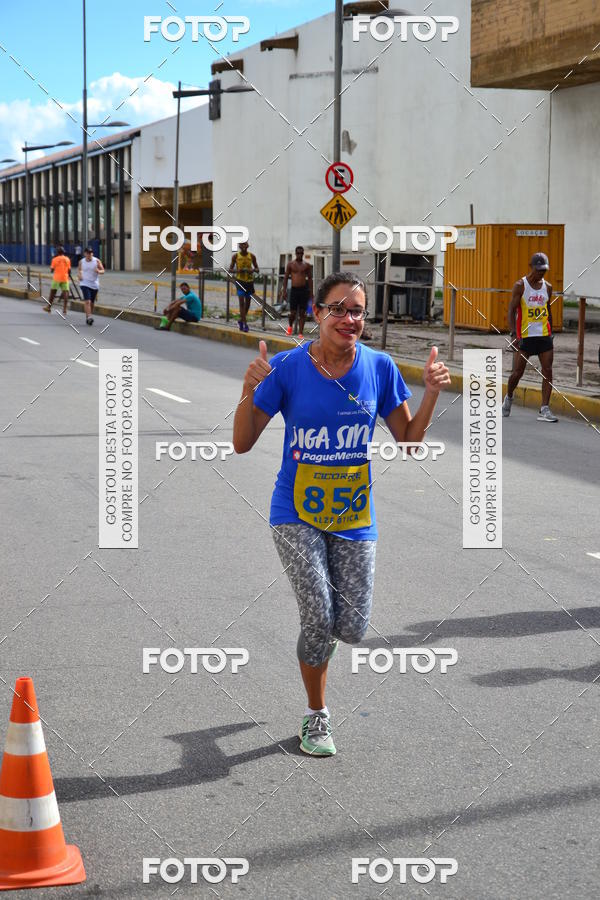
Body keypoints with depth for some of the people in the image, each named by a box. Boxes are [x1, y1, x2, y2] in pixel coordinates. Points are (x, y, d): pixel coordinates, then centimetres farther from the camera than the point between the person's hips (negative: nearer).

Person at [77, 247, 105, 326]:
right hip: (85, 283, -1)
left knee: (92, 302, 10)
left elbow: (102, 270, 1)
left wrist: (99, 271, -22)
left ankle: (89, 317, 26)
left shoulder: (97, 261, -3)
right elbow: (79, 269, 20)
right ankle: (89, 317, -23)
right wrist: (79, 274, -1)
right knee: (87, 301, -17)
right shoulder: (81, 261, 1)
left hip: (94, 284, 1)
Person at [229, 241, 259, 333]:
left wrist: (253, 270, -15)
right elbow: (230, 269, 3)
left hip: (249, 281, 3)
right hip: (240, 280, -3)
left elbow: (257, 269, 9)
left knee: (248, 303, 11)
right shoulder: (235, 256, -2)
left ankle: (241, 320, 32)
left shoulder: (252, 256, 3)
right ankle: (244, 324, -15)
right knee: (241, 302, -13)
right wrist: (237, 270, -18)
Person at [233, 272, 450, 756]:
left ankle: (314, 615, 39)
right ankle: (316, 717, 16)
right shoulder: (287, 367, -11)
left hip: (354, 516, 2)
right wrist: (249, 391, -26)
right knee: (319, 621, -11)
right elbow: (242, 444, -9)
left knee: (352, 629, -1)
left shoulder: (380, 367, -4)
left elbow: (409, 438, 3)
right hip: (297, 513, -2)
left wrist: (432, 392, -12)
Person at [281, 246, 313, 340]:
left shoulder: (307, 265, 6)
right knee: (293, 312, -1)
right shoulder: (290, 264, 4)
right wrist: (284, 290, -1)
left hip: (304, 290, 1)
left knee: (302, 313, 0)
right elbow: (286, 277, 5)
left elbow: (310, 278, 9)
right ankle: (290, 325, 31)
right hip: (294, 290, -1)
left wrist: (311, 292, 4)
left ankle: (300, 333, 4)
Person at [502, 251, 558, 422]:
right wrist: (514, 334, -17)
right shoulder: (520, 285, -3)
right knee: (517, 372, 0)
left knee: (547, 371, -8)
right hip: (524, 336, -4)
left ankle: (544, 409, -8)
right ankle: (509, 397, 30)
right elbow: (511, 310, -7)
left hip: (544, 335, 4)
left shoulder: (547, 287, 10)